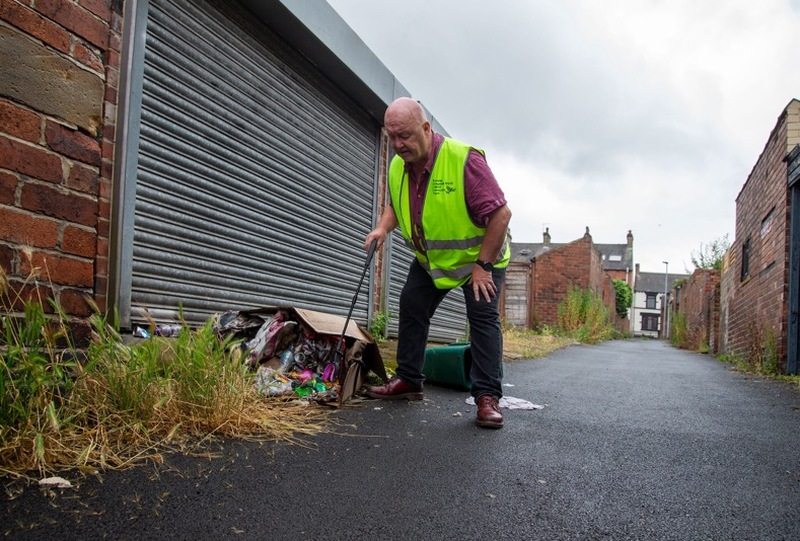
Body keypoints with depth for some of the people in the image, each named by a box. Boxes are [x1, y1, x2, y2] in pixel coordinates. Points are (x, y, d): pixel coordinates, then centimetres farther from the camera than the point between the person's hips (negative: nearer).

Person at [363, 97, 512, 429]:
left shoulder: (463, 159, -31)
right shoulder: (397, 167, -9)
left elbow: (500, 214, -30)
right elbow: (395, 205, 12)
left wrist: (483, 266, -27)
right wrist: (383, 227, -10)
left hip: (480, 256, -6)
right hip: (429, 258, 6)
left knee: (483, 317, -13)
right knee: (411, 309, 6)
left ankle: (488, 396, -9)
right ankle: (408, 381, 18)